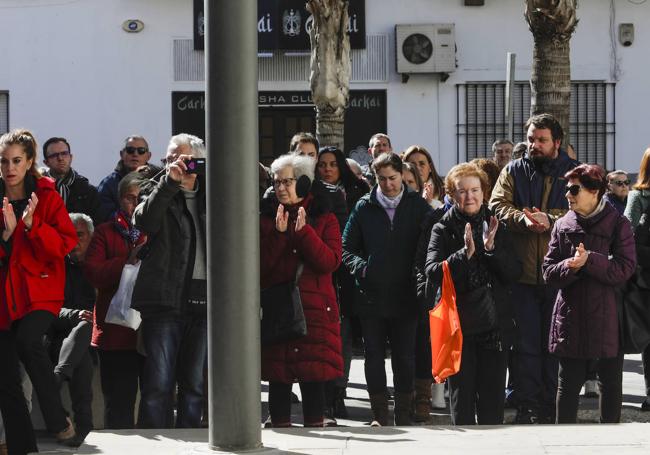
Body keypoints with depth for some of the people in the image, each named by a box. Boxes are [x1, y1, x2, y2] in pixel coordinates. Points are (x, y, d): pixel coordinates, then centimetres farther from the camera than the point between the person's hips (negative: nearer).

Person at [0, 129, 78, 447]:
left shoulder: (47, 197, 2)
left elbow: (66, 243, -6)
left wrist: (32, 225, -18)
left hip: (39, 292, -4)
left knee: (28, 339, -32)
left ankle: (59, 421, -18)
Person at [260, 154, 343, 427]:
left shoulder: (324, 218, 7)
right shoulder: (266, 218, 9)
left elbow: (331, 262, -8)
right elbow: (259, 267, -1)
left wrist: (303, 231, -14)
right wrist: (279, 234, -11)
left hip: (314, 309, -1)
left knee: (314, 377, -2)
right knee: (278, 376, 0)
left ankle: (314, 426, 4)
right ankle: (280, 427, 6)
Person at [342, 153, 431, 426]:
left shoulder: (418, 206, 4)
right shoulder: (364, 207, 6)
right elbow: (347, 249, 8)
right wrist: (361, 267, -11)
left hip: (405, 297, -1)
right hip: (371, 296, 1)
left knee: (405, 358, 3)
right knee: (374, 356, 4)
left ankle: (404, 413, 11)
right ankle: (379, 415, 10)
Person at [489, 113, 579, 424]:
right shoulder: (513, 172, 10)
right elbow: (498, 206, -2)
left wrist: (550, 220, -22)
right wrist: (523, 219, -21)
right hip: (523, 273, 1)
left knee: (554, 345, 6)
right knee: (526, 345, 3)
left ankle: (551, 408, 13)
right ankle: (527, 407, 8)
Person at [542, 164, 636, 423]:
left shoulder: (617, 224, -3)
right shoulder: (563, 225, 6)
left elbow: (625, 269, -11)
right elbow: (548, 272, 3)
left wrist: (589, 260, -21)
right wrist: (570, 266, -17)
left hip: (607, 316, -2)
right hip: (571, 316, 2)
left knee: (610, 381, 8)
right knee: (569, 382, 6)